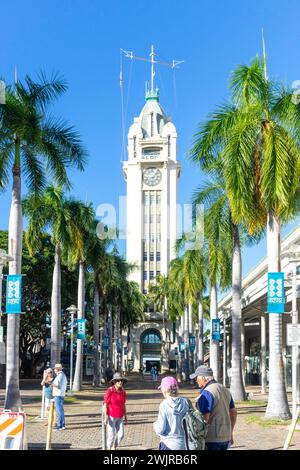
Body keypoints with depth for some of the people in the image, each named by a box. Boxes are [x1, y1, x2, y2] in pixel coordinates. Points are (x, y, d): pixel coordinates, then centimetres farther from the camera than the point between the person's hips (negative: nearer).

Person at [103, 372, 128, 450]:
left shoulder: (123, 392, 0)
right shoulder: (109, 391, -17)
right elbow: (105, 404, -14)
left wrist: (125, 416, 11)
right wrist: (106, 417, -19)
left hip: (119, 418, 5)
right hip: (111, 417, -5)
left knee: (121, 434, 1)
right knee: (111, 435, -2)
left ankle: (114, 448, 24)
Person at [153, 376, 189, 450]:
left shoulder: (164, 405, -16)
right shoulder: (186, 402, -7)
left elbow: (160, 429, -14)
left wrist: (155, 424, 6)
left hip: (168, 445, -4)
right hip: (184, 444, 4)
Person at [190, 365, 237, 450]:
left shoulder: (207, 393, -17)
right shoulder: (224, 390, 10)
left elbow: (205, 419, -22)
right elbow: (233, 412, 16)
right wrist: (230, 433, 23)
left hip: (212, 439, -8)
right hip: (225, 438, 9)